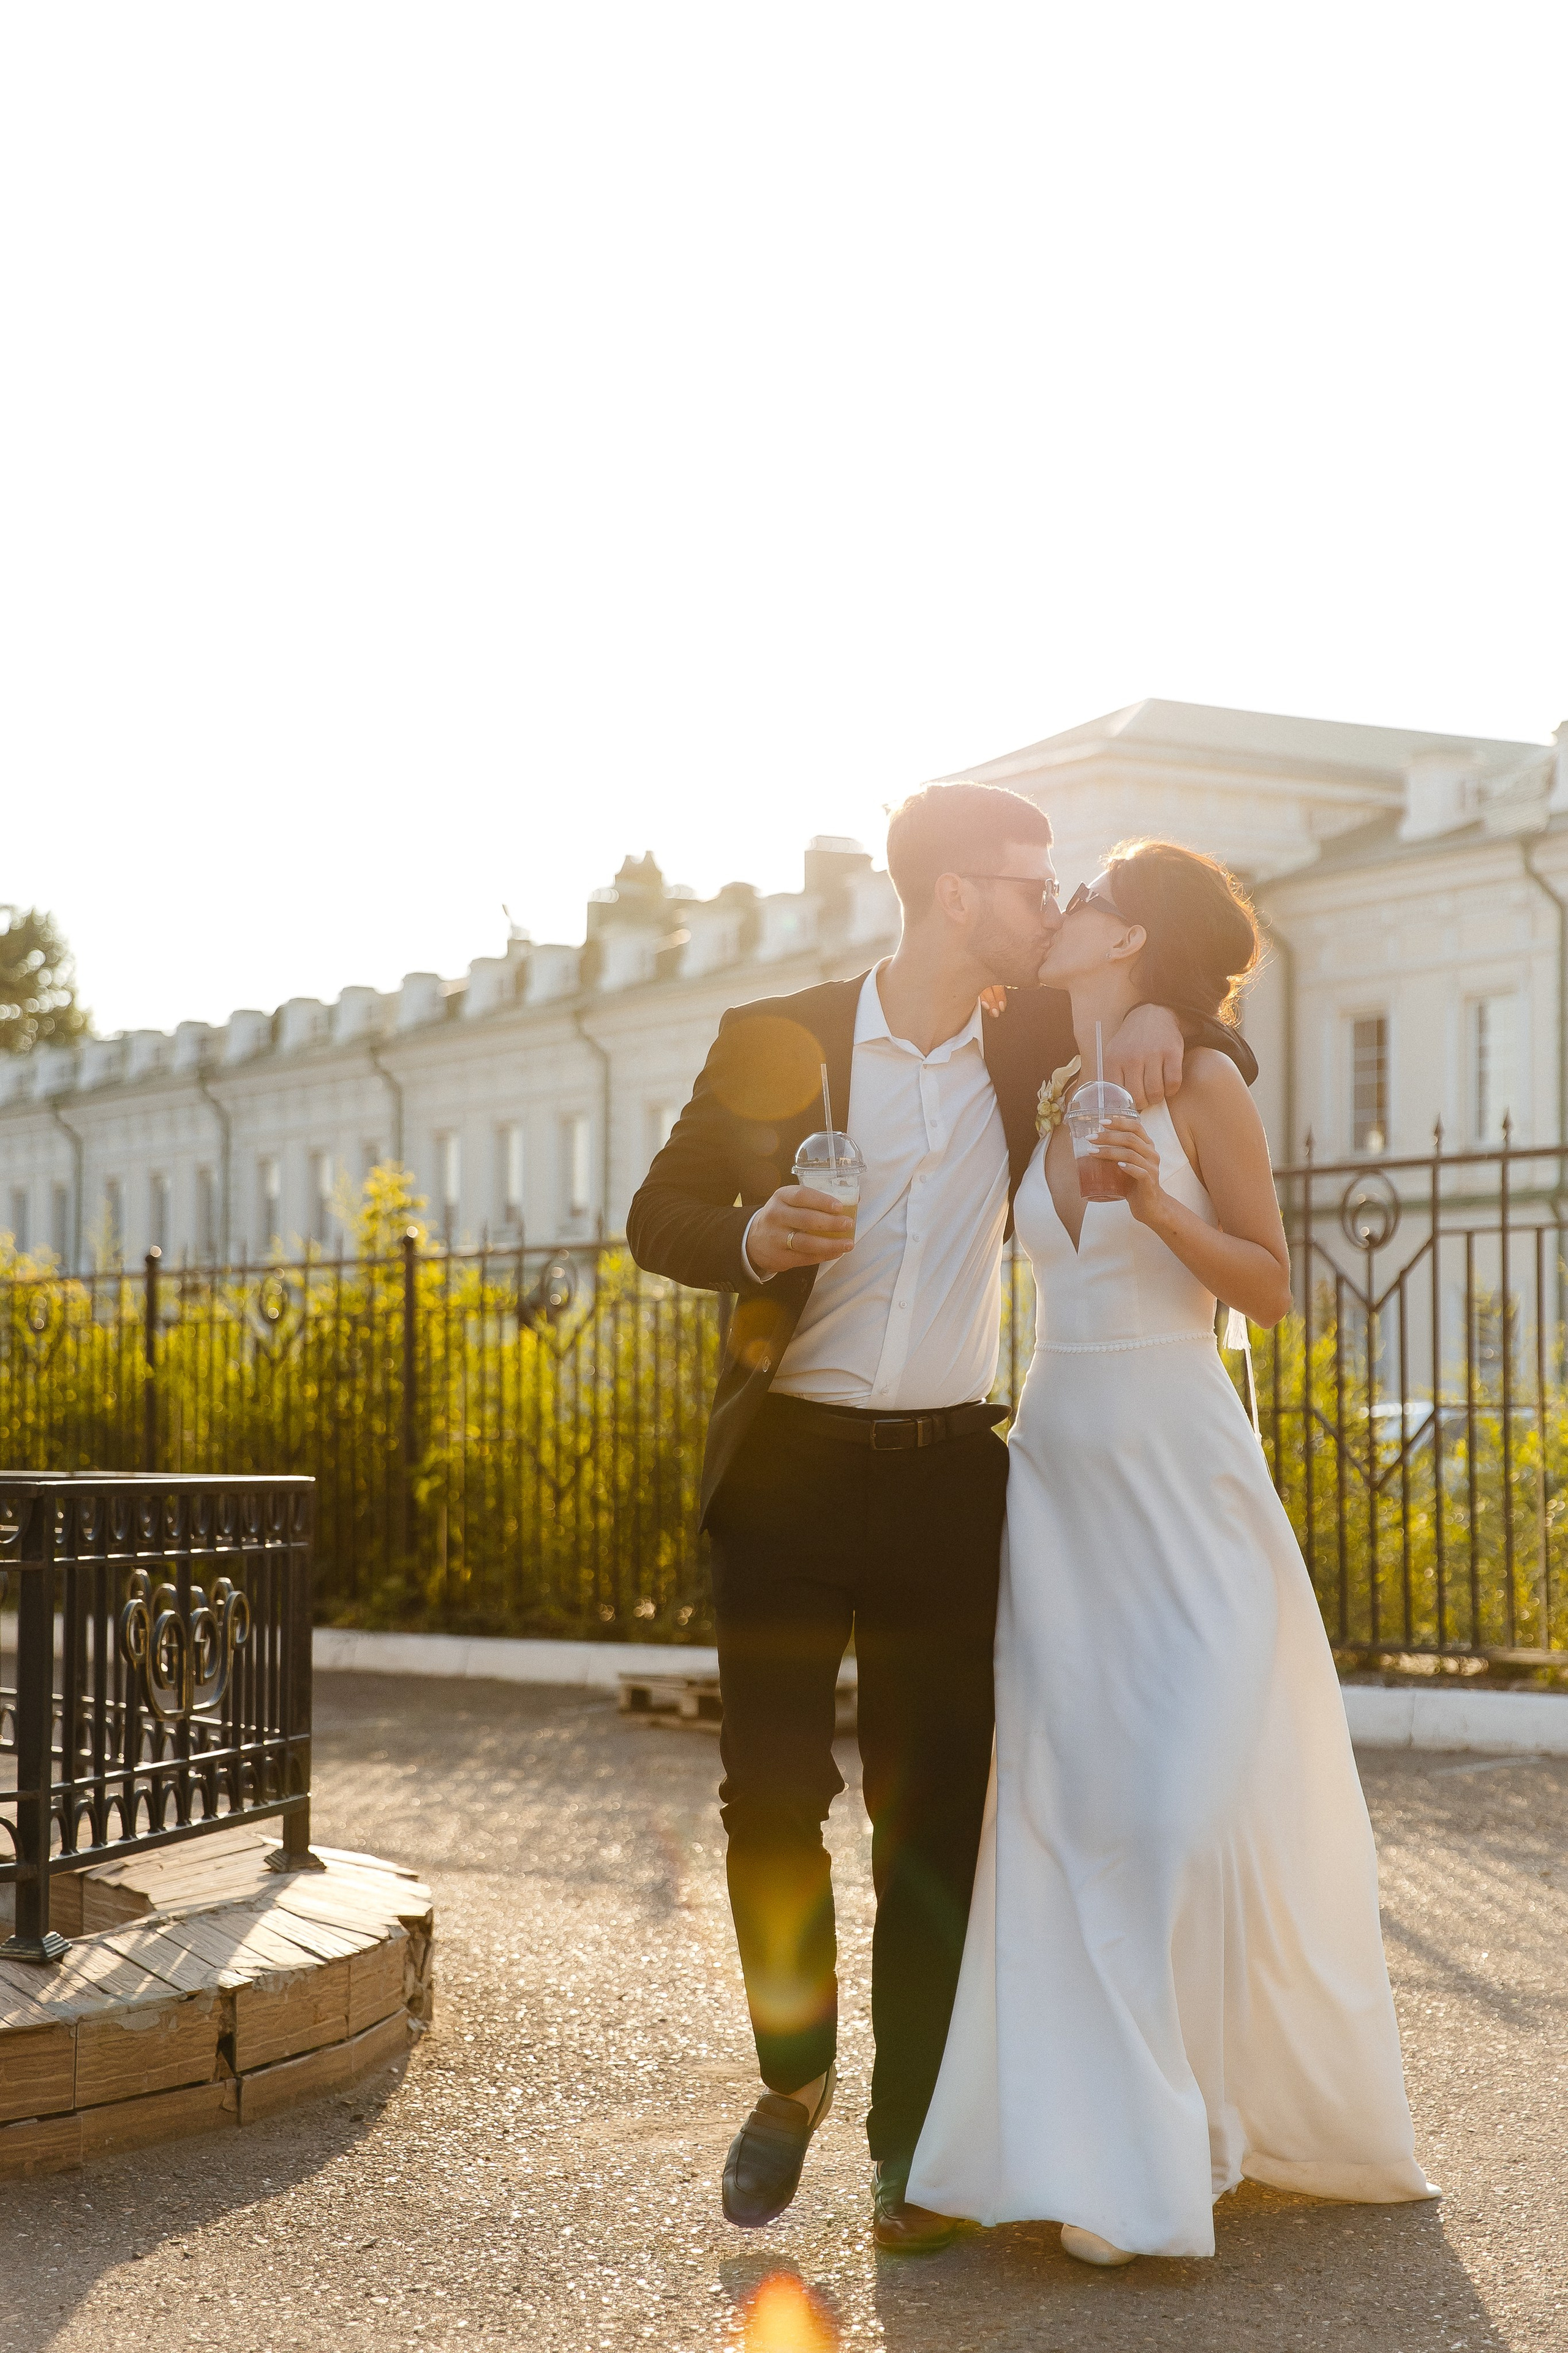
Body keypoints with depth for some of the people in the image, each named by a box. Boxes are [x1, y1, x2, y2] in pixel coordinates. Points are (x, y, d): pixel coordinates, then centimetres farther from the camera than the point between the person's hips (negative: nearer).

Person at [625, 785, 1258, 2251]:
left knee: (932, 1810, 3)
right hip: (787, 1470, -2)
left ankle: (911, 2130, 14)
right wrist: (752, 1241, -18)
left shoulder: (1031, 1049, 7)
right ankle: (792, 2078, 25)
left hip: (948, 1476, 2)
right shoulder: (774, 1040, -1)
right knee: (771, 1797, 2)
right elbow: (658, 1217, 4)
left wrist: (1161, 1018, -5)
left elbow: (1228, 1066, 19)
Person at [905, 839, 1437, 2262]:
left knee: (1187, 1802, -7)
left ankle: (1250, 2107, 13)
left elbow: (1271, 1289, -5)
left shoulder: (1202, 1091, -5)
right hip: (1061, 1465, 5)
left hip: (1183, 1474, -5)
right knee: (1071, 1803, 1)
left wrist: (1157, 1204, -19)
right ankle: (1116, 2146, 9)